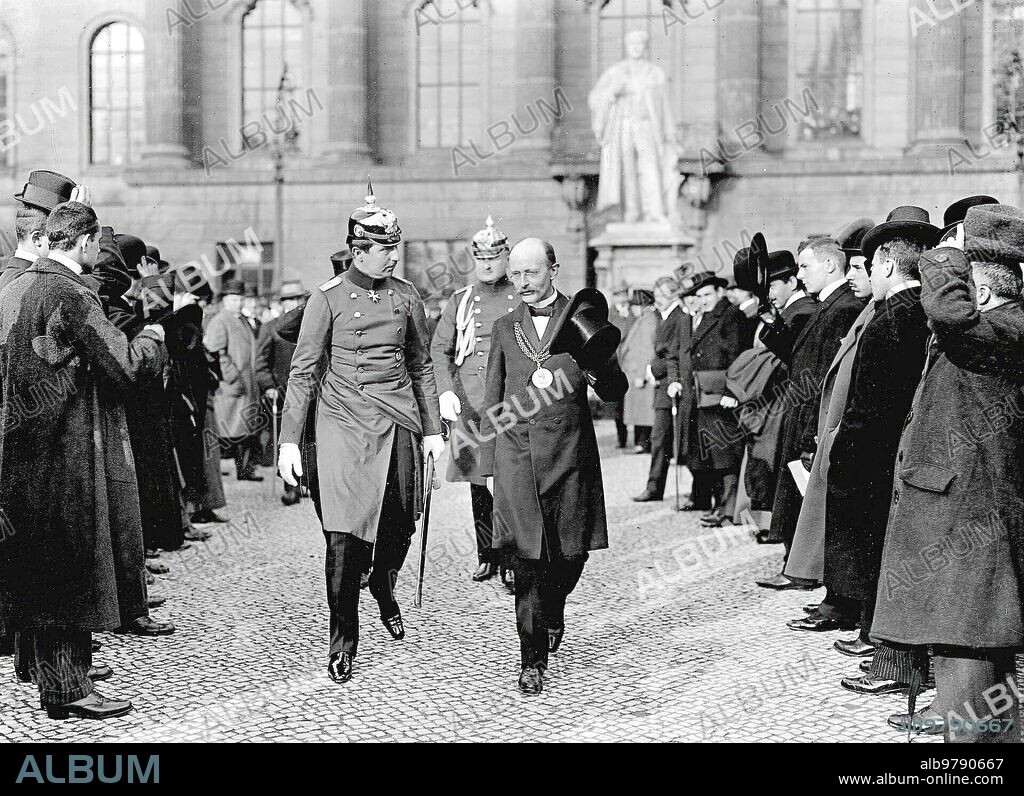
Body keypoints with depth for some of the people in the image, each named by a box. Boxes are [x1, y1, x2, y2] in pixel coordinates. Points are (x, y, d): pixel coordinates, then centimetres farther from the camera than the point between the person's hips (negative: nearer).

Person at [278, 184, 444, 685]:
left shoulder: (406, 297, 7)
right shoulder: (329, 298, -3)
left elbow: (422, 367, 16)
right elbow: (303, 371, -3)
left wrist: (432, 429, 12)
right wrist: (289, 440, -8)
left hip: (399, 423, 3)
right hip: (344, 423, -3)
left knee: (399, 524, 7)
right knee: (342, 535, -7)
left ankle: (383, 586, 41)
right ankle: (343, 643, 4)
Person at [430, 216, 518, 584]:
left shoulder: (523, 300, 5)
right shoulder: (460, 301, 10)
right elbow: (439, 350, 6)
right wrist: (445, 391, -9)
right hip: (468, 404, 2)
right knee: (477, 484, 8)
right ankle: (486, 557, 19)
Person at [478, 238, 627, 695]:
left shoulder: (581, 319, 5)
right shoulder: (504, 328, 11)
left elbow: (615, 392, 1)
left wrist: (597, 366, -21)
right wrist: (488, 462, 12)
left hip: (570, 452, 0)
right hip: (517, 452, 0)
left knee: (570, 552, 7)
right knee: (527, 556, -7)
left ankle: (553, 612, 39)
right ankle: (532, 659, -2)